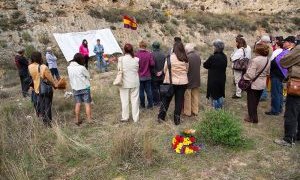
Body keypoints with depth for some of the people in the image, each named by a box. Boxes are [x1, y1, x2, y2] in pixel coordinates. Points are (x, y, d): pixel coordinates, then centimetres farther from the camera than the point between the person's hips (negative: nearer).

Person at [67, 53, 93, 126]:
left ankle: (77, 120, 18)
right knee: (87, 104, 4)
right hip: (85, 88, -5)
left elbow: (70, 78, 7)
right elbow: (88, 76, -5)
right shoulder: (81, 68, -17)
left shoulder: (69, 68, -1)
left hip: (75, 88, 5)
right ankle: (89, 119, 7)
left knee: (77, 104, 13)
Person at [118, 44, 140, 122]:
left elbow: (119, 70, -5)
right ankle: (135, 118, 19)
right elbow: (138, 70, -2)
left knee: (125, 100, 11)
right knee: (135, 100, 11)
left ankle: (125, 117, 21)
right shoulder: (136, 59, -7)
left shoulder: (121, 59, -11)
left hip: (125, 83, -1)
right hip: (135, 82, 1)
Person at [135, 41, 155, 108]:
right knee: (148, 90, 10)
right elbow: (152, 64, -9)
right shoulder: (149, 54, -7)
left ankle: (142, 104, 15)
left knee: (141, 91, 7)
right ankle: (150, 104, 14)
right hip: (147, 76, 2)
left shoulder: (136, 54, -12)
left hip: (140, 76, -2)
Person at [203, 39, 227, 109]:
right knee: (220, 95, 20)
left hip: (214, 80, -7)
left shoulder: (213, 57, -22)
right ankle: (220, 107, 33)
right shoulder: (224, 57, -1)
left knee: (214, 96, 7)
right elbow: (225, 65, 10)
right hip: (222, 79, 7)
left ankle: (216, 108, 16)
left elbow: (205, 65, -10)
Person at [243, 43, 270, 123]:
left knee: (251, 101, 8)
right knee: (256, 101, 21)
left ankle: (253, 118, 17)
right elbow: (268, 72, 10)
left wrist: (244, 78, -12)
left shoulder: (255, 60, -25)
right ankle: (253, 115, 34)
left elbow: (250, 75, -27)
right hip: (262, 84, 7)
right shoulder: (267, 60, 0)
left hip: (253, 84, -7)